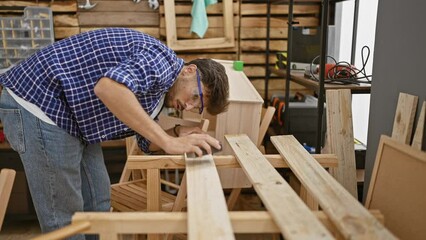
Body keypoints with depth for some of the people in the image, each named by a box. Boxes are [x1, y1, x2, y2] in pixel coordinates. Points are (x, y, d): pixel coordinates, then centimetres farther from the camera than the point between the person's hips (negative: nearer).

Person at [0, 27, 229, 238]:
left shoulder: (157, 92, 11)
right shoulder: (163, 60, -19)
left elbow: (147, 142, 14)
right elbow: (109, 87, -38)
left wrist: (178, 135, -5)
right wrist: (169, 141, -34)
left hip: (72, 117, 10)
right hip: (39, 102, -10)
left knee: (97, 205, 15)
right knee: (64, 216, -2)